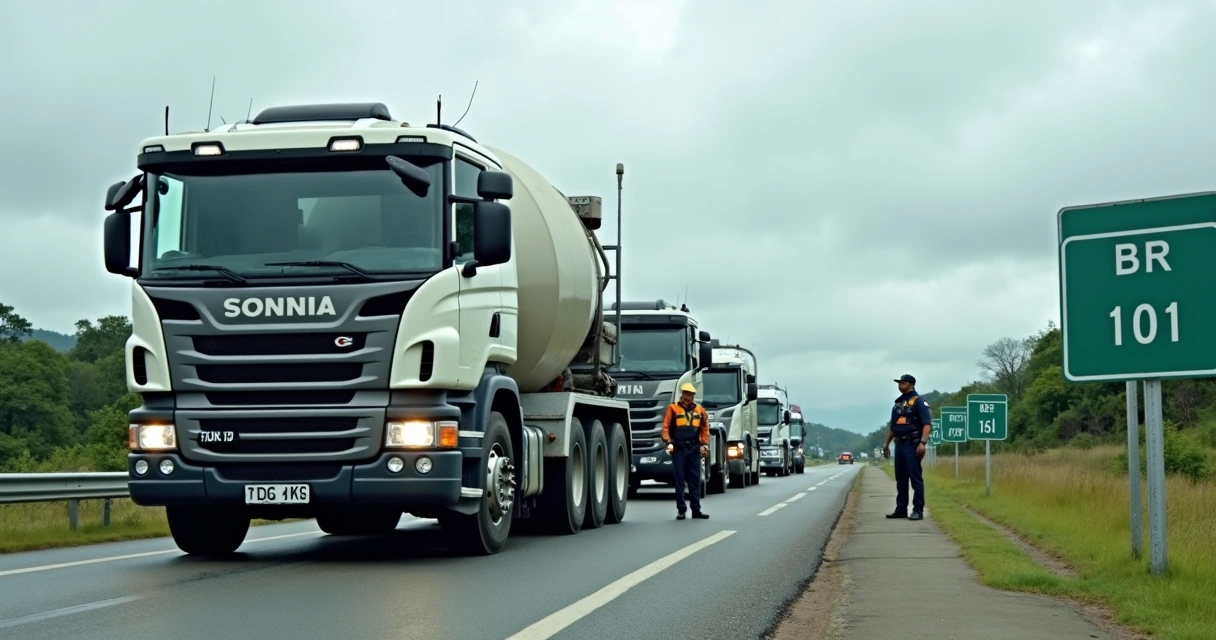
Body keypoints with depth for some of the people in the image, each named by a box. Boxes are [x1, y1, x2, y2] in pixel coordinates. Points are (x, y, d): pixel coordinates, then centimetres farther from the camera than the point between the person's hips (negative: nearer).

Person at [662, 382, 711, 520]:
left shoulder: (699, 410, 10)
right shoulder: (673, 408, 1)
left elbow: (705, 427, 14)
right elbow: (666, 426, -3)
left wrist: (704, 443, 6)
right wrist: (668, 442, -13)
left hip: (694, 449, 3)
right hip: (678, 449, -3)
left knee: (695, 480, 6)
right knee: (679, 480, 0)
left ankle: (696, 509, 11)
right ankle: (681, 509, 5)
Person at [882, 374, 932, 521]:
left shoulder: (918, 401, -6)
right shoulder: (898, 403, 18)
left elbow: (927, 424, -14)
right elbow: (892, 426, 25)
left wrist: (923, 442, -24)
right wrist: (887, 444, 22)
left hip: (912, 445, -8)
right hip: (899, 445, 8)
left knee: (915, 478, -6)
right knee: (900, 479, 10)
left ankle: (918, 510, -5)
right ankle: (901, 509, 15)